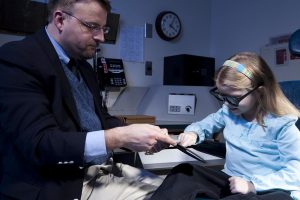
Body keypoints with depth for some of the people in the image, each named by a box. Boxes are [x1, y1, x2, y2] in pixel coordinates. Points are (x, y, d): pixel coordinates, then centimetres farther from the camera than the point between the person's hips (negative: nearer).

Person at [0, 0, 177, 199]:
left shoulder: (83, 66, 13)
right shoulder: (17, 58, -13)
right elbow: (39, 144, -21)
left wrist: (133, 134, -3)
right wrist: (119, 138, -25)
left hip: (103, 172, 8)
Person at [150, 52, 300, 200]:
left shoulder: (283, 124, -14)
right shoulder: (228, 112, 4)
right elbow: (204, 125, 18)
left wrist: (253, 185, -29)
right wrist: (193, 133, -8)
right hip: (231, 181, 5)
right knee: (183, 172, -12)